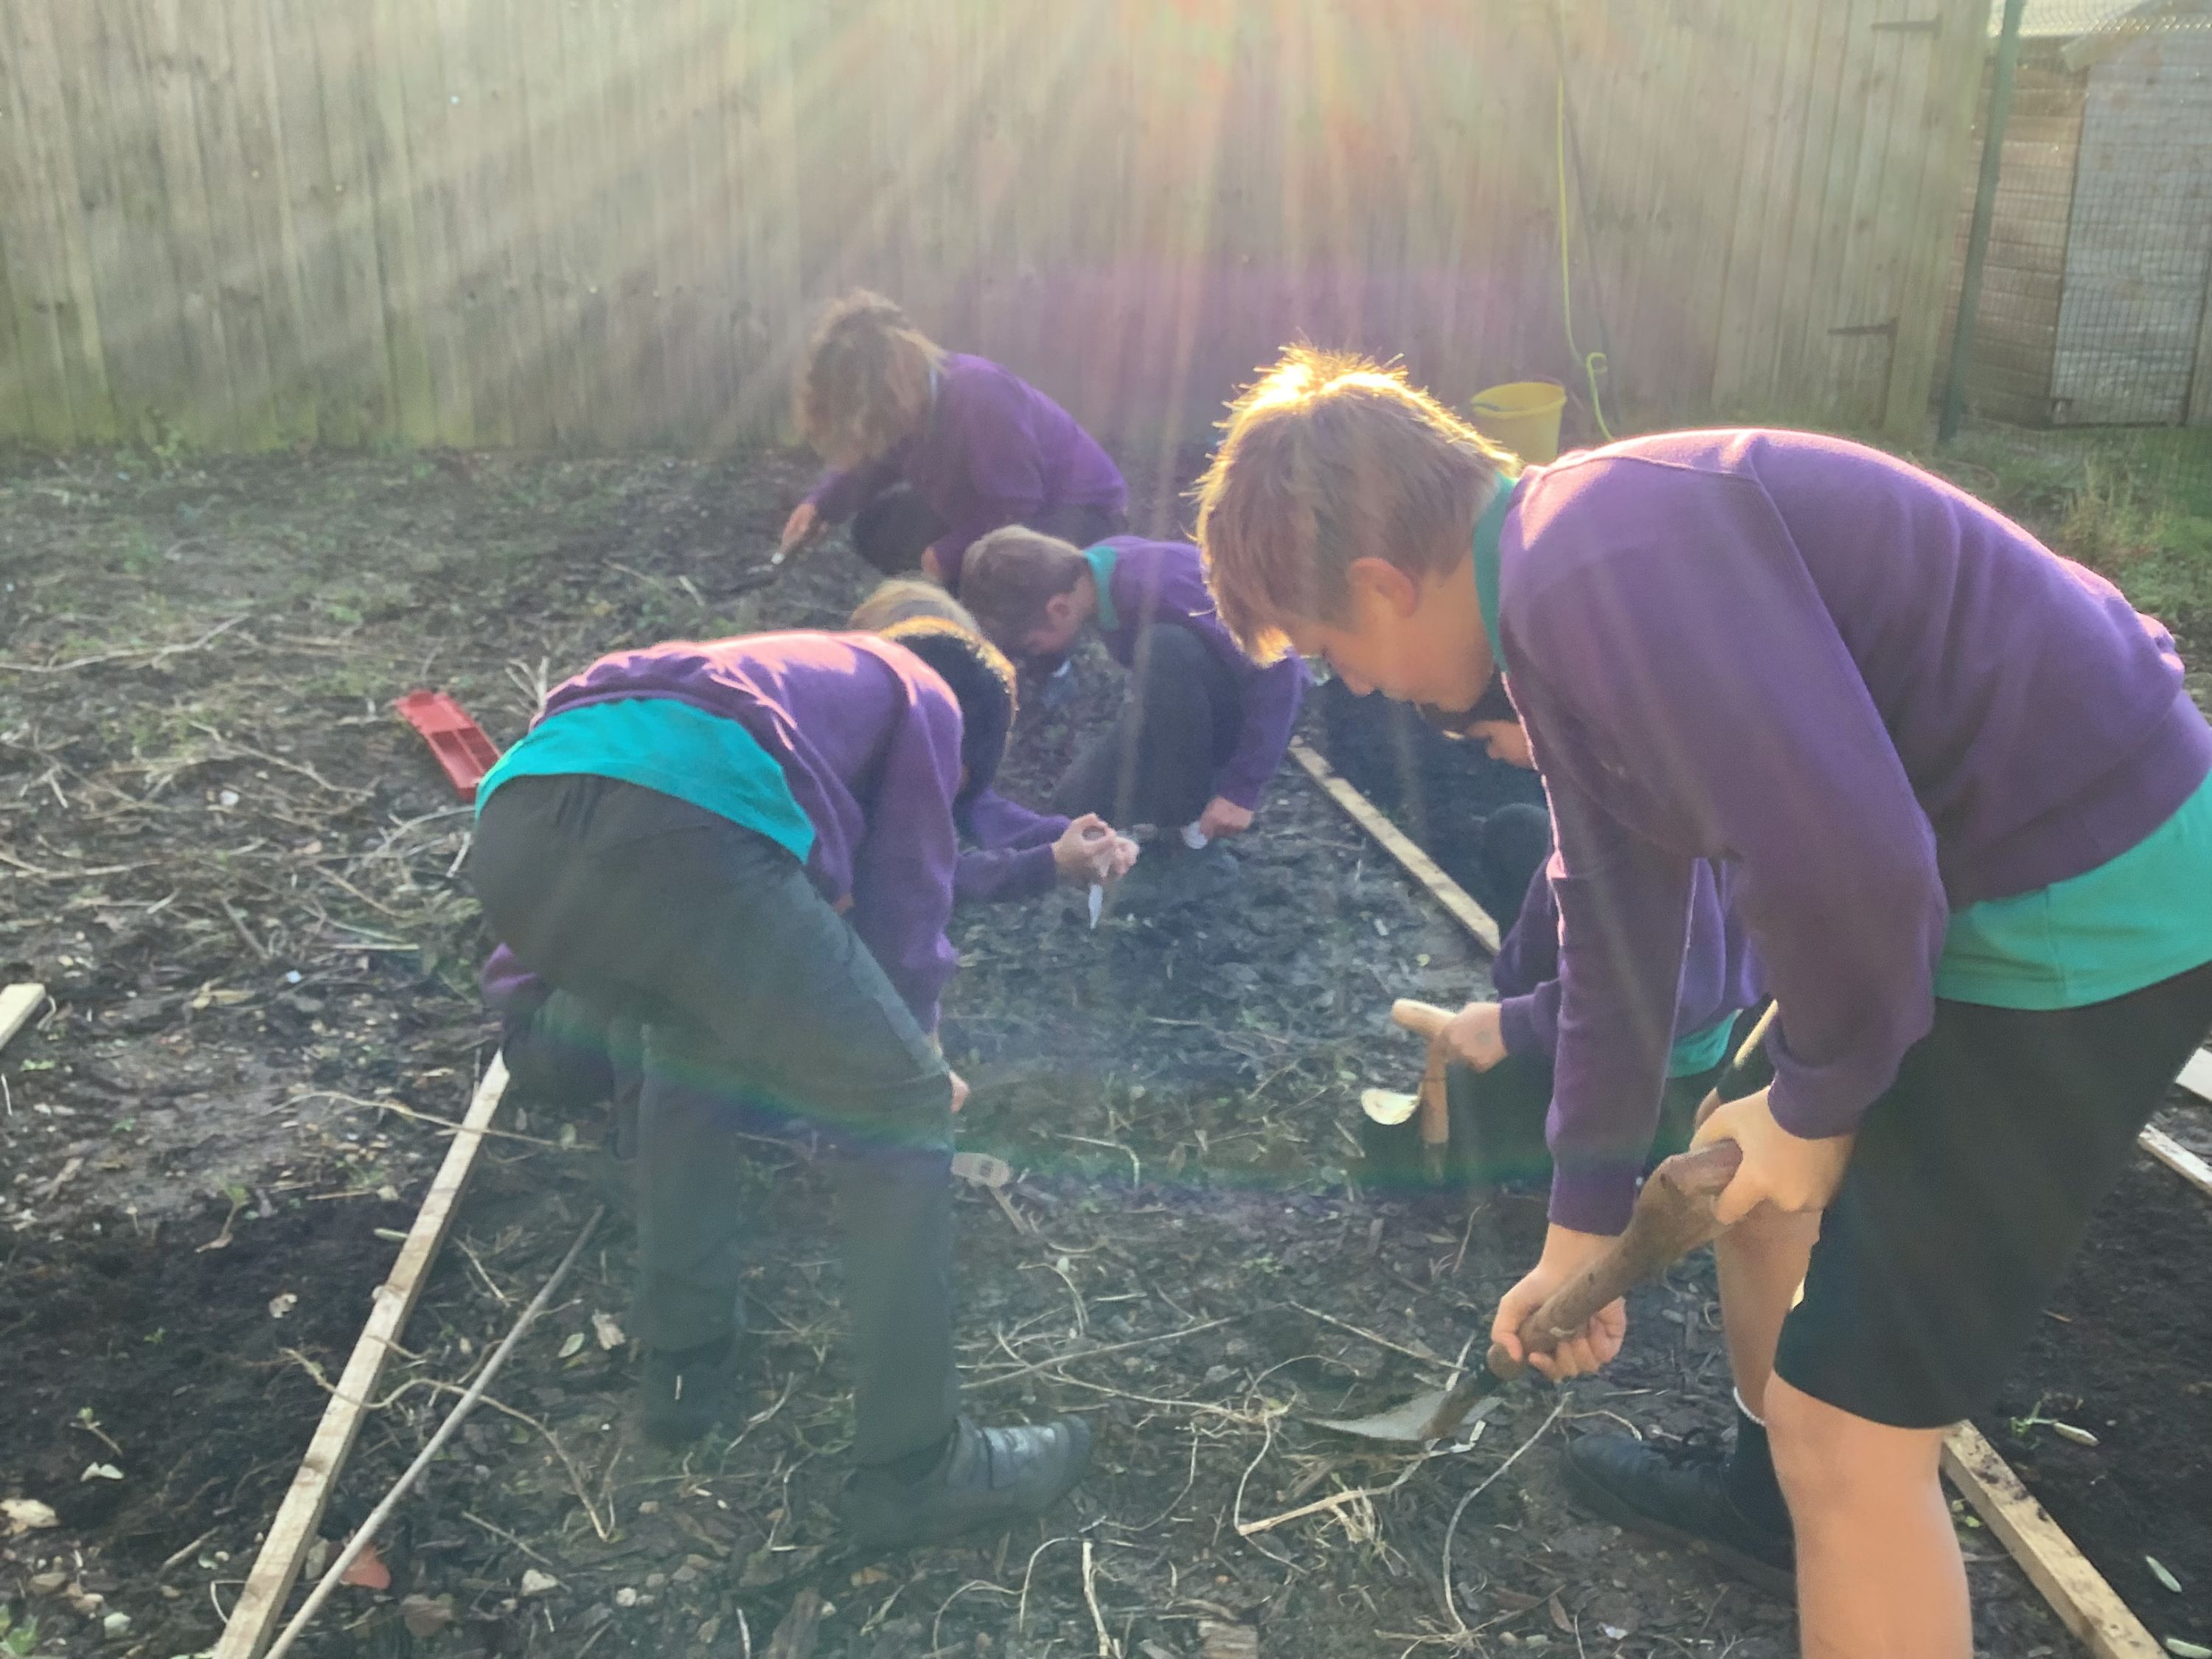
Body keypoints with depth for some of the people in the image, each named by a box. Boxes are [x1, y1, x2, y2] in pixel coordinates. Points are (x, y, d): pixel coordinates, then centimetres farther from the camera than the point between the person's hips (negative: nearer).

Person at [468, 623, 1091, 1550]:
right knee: (898, 1114, 9)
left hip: (511, 829, 8)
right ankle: (912, 1469, 15)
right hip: (682, 826, -8)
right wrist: (913, 1071, 41)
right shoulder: (927, 698, 28)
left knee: (689, 1039, 35)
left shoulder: (795, 669, 45)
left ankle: (682, 1364, 37)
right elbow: (904, 907, 24)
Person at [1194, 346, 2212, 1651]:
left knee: (1851, 1423, -3)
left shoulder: (1603, 565, -27)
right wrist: (1586, 1224, 17)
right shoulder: (1565, 590, 7)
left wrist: (1819, 1104, -12)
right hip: (1976, 874, 10)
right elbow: (1620, 912, 12)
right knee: (1746, 1165, 27)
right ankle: (1774, 1487, 53)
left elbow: (1846, 866, -34)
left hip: (2096, 914, -10)